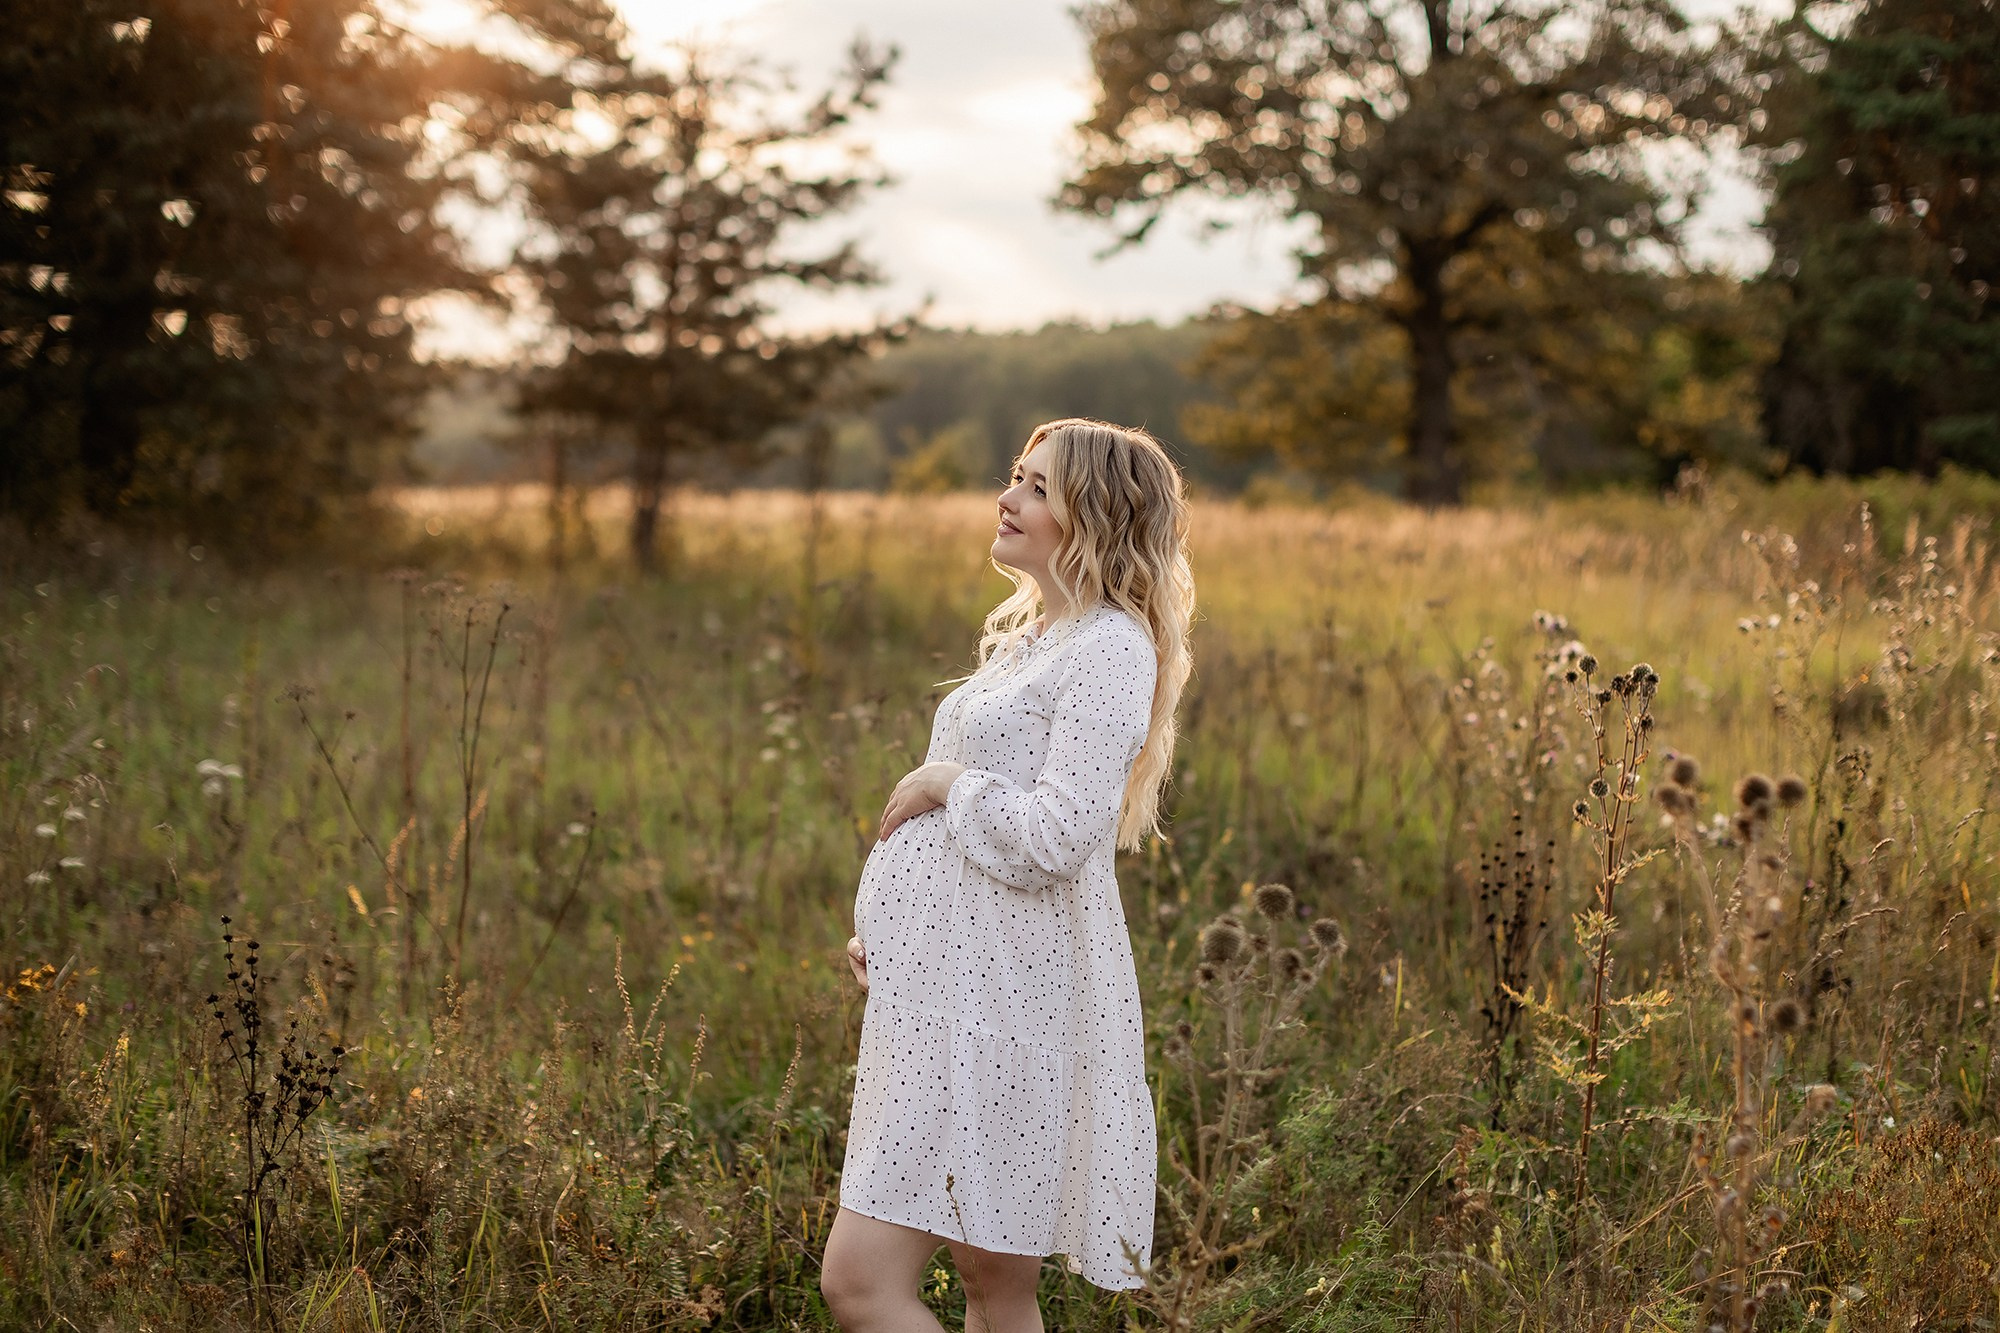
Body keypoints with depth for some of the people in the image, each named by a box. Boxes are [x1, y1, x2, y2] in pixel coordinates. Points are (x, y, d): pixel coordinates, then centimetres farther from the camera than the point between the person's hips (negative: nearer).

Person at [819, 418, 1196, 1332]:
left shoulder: (1111, 651, -13)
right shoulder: (1030, 637, 18)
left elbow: (1055, 837, -22)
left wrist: (943, 783, -9)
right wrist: (886, 929, 14)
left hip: (1001, 1002, -10)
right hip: (952, 984, 10)